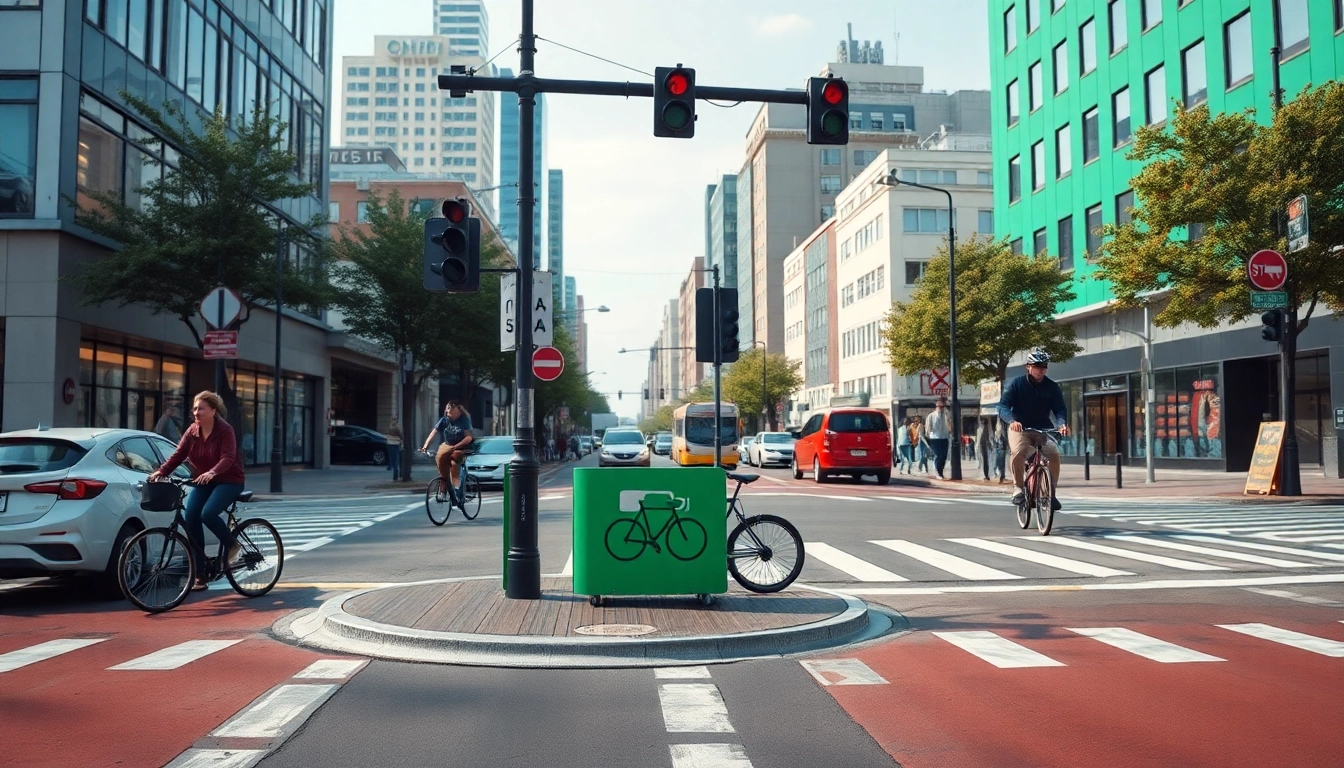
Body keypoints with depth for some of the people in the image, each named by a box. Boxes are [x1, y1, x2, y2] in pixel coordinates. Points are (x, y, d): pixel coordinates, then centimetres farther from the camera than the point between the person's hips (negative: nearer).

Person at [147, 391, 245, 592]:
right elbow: (178, 455, -5)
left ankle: (231, 544, 1)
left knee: (207, 513, -29)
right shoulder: (192, 431, 2)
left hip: (228, 481, -6)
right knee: (190, 517, -13)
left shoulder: (225, 431, -14)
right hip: (202, 482, 6)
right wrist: (160, 472, -22)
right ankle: (200, 573, -5)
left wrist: (212, 472, -45)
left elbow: (228, 458, -27)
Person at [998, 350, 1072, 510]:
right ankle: (1018, 488, -15)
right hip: (1019, 427, -2)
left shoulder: (1052, 387, -2)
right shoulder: (1017, 384, -8)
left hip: (1043, 429, 2)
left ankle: (1052, 493, -7)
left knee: (1054, 454, -22)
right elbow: (1003, 406, -16)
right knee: (1018, 451, -32)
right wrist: (1012, 421, -37)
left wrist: (1063, 424, -29)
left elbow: (1060, 409, -6)